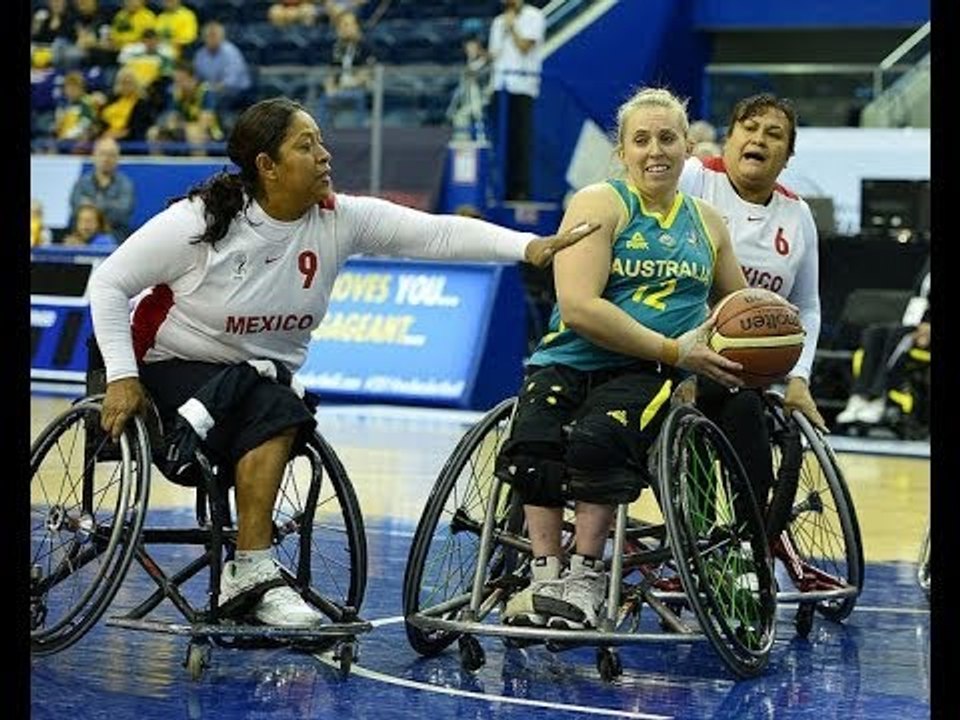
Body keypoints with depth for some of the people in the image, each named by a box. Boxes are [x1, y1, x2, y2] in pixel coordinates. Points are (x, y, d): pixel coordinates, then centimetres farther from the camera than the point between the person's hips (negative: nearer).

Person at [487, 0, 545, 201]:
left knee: (521, 138, -8)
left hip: (522, 86, -6)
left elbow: (524, 46, -8)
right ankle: (504, 187, 5)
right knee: (501, 139, 1)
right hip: (500, 85, 6)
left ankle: (521, 189, -7)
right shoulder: (499, 21, 21)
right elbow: (494, 55, 19)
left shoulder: (533, 16, 3)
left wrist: (512, 26, -1)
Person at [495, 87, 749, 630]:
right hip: (570, 362, -1)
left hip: (648, 375, 1)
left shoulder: (707, 223, 18)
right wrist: (675, 350, -14)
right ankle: (546, 573, -24)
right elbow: (579, 306, -12)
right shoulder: (600, 204, 2)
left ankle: (586, 573, -20)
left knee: (598, 437, -32)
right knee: (533, 441, -33)